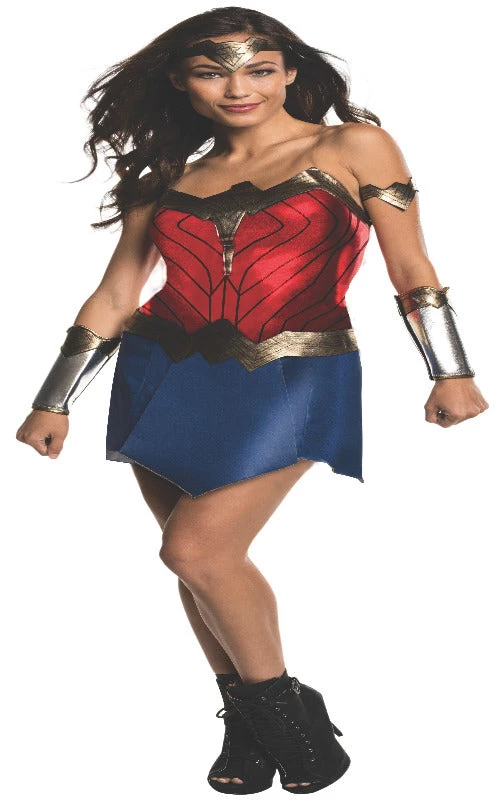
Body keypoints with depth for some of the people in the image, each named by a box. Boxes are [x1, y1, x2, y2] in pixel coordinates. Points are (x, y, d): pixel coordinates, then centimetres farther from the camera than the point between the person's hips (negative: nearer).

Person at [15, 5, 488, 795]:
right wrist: (54, 402, 11)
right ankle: (248, 722, 23)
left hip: (286, 381, -5)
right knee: (204, 558, 6)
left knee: (196, 549, -14)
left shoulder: (353, 147, 0)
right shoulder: (168, 177, 11)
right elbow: (114, 296, 11)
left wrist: (451, 374, -16)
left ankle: (281, 709, 8)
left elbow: (411, 269, -6)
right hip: (167, 376, 5)